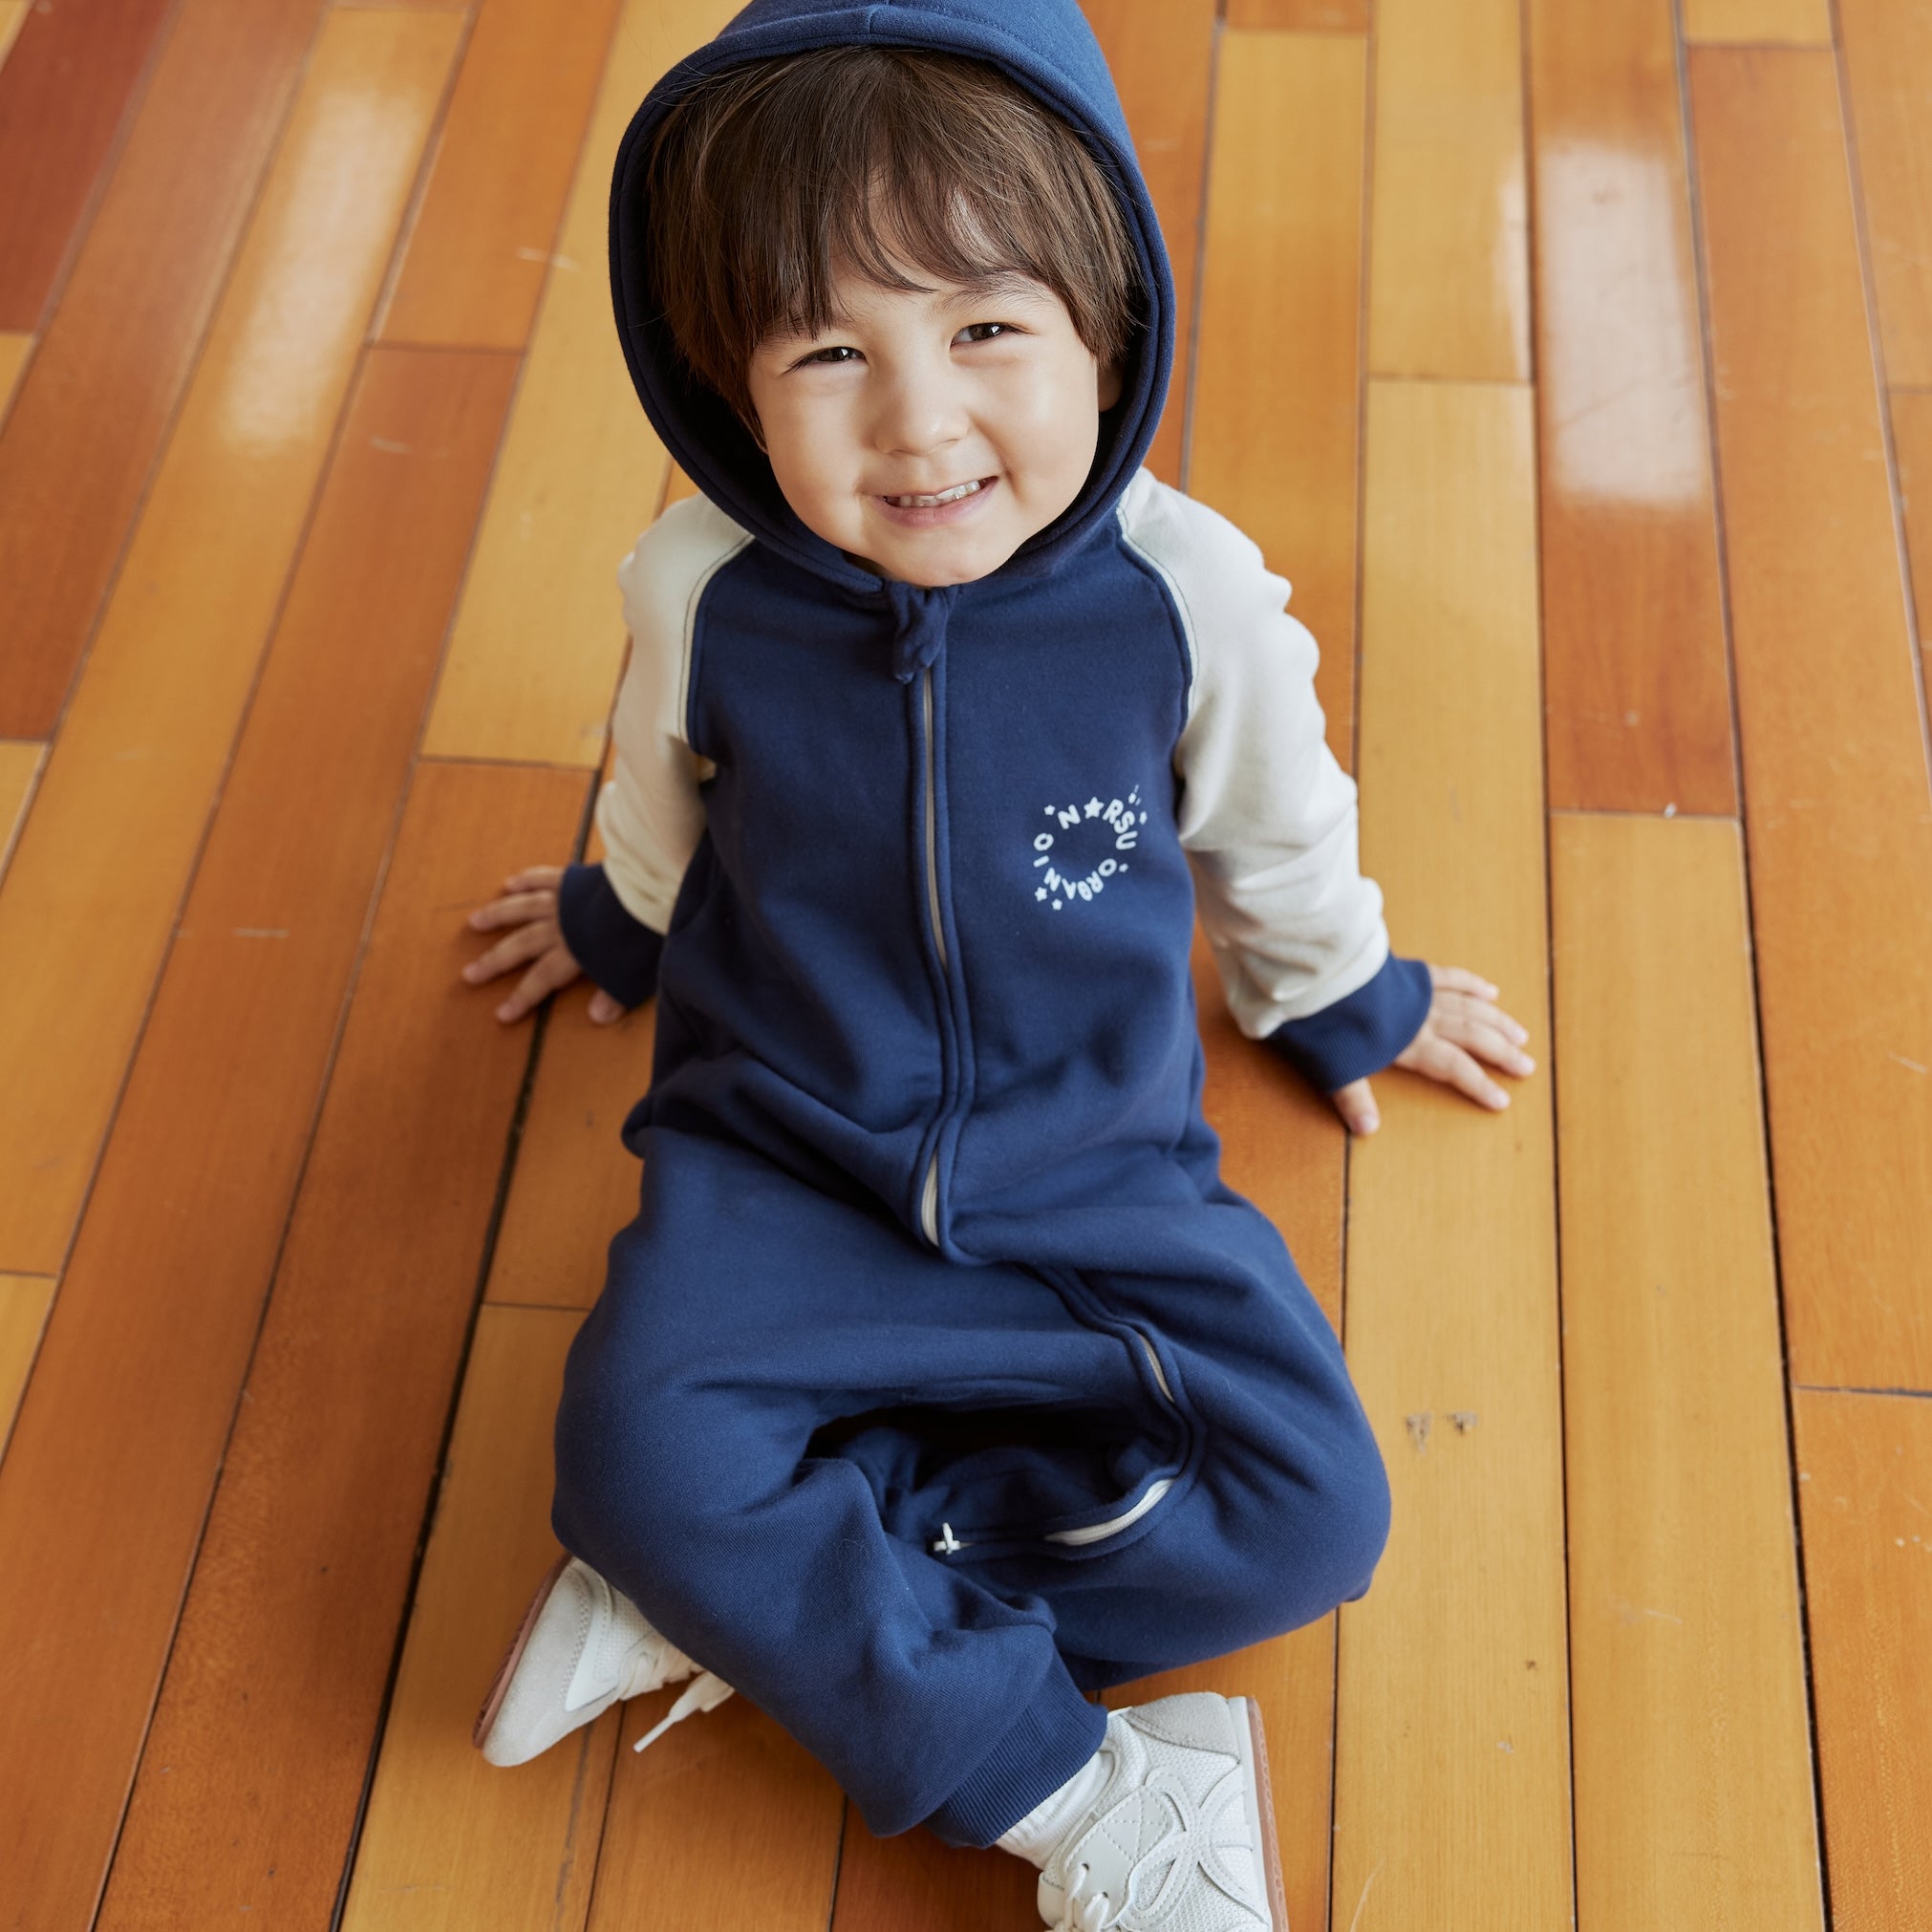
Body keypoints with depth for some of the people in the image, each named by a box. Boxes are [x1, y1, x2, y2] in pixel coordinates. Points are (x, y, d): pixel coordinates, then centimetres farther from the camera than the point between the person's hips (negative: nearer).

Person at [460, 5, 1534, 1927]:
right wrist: (615, 920, 29)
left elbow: (1272, 834, 5)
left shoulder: (1193, 598, -17)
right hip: (780, 1170, 0)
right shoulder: (704, 597, -15)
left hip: (1097, 1179, 1)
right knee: (636, 1454, -27)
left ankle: (736, 1599, -10)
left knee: (1311, 1513, -15)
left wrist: (1343, 998, 20)